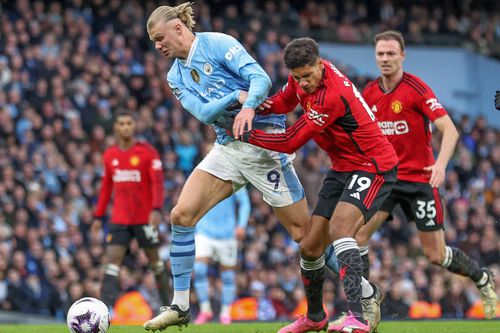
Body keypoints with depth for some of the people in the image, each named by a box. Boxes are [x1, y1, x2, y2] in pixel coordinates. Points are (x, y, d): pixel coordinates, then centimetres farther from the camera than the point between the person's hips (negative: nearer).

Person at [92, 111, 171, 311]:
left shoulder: (147, 152, -5)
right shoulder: (110, 155, 8)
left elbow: (157, 182, -12)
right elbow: (106, 187, 17)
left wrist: (157, 209, -26)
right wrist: (98, 216, 14)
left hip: (145, 218, -3)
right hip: (119, 219, 3)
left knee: (154, 259, 8)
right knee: (112, 259, -10)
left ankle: (168, 301, 25)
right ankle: (106, 308, -17)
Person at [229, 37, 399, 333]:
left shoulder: (332, 95, -29)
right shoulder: (302, 78, -2)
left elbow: (290, 142, -23)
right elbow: (285, 101, 21)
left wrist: (245, 134, -13)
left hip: (372, 166, -9)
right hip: (342, 169, 9)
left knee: (339, 228, -32)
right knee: (310, 246, 7)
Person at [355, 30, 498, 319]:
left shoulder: (417, 89, -14)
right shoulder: (369, 93, 3)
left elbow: (450, 129, -19)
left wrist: (441, 163, -34)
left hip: (419, 178, -4)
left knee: (436, 255, -1)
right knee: (358, 235, -16)